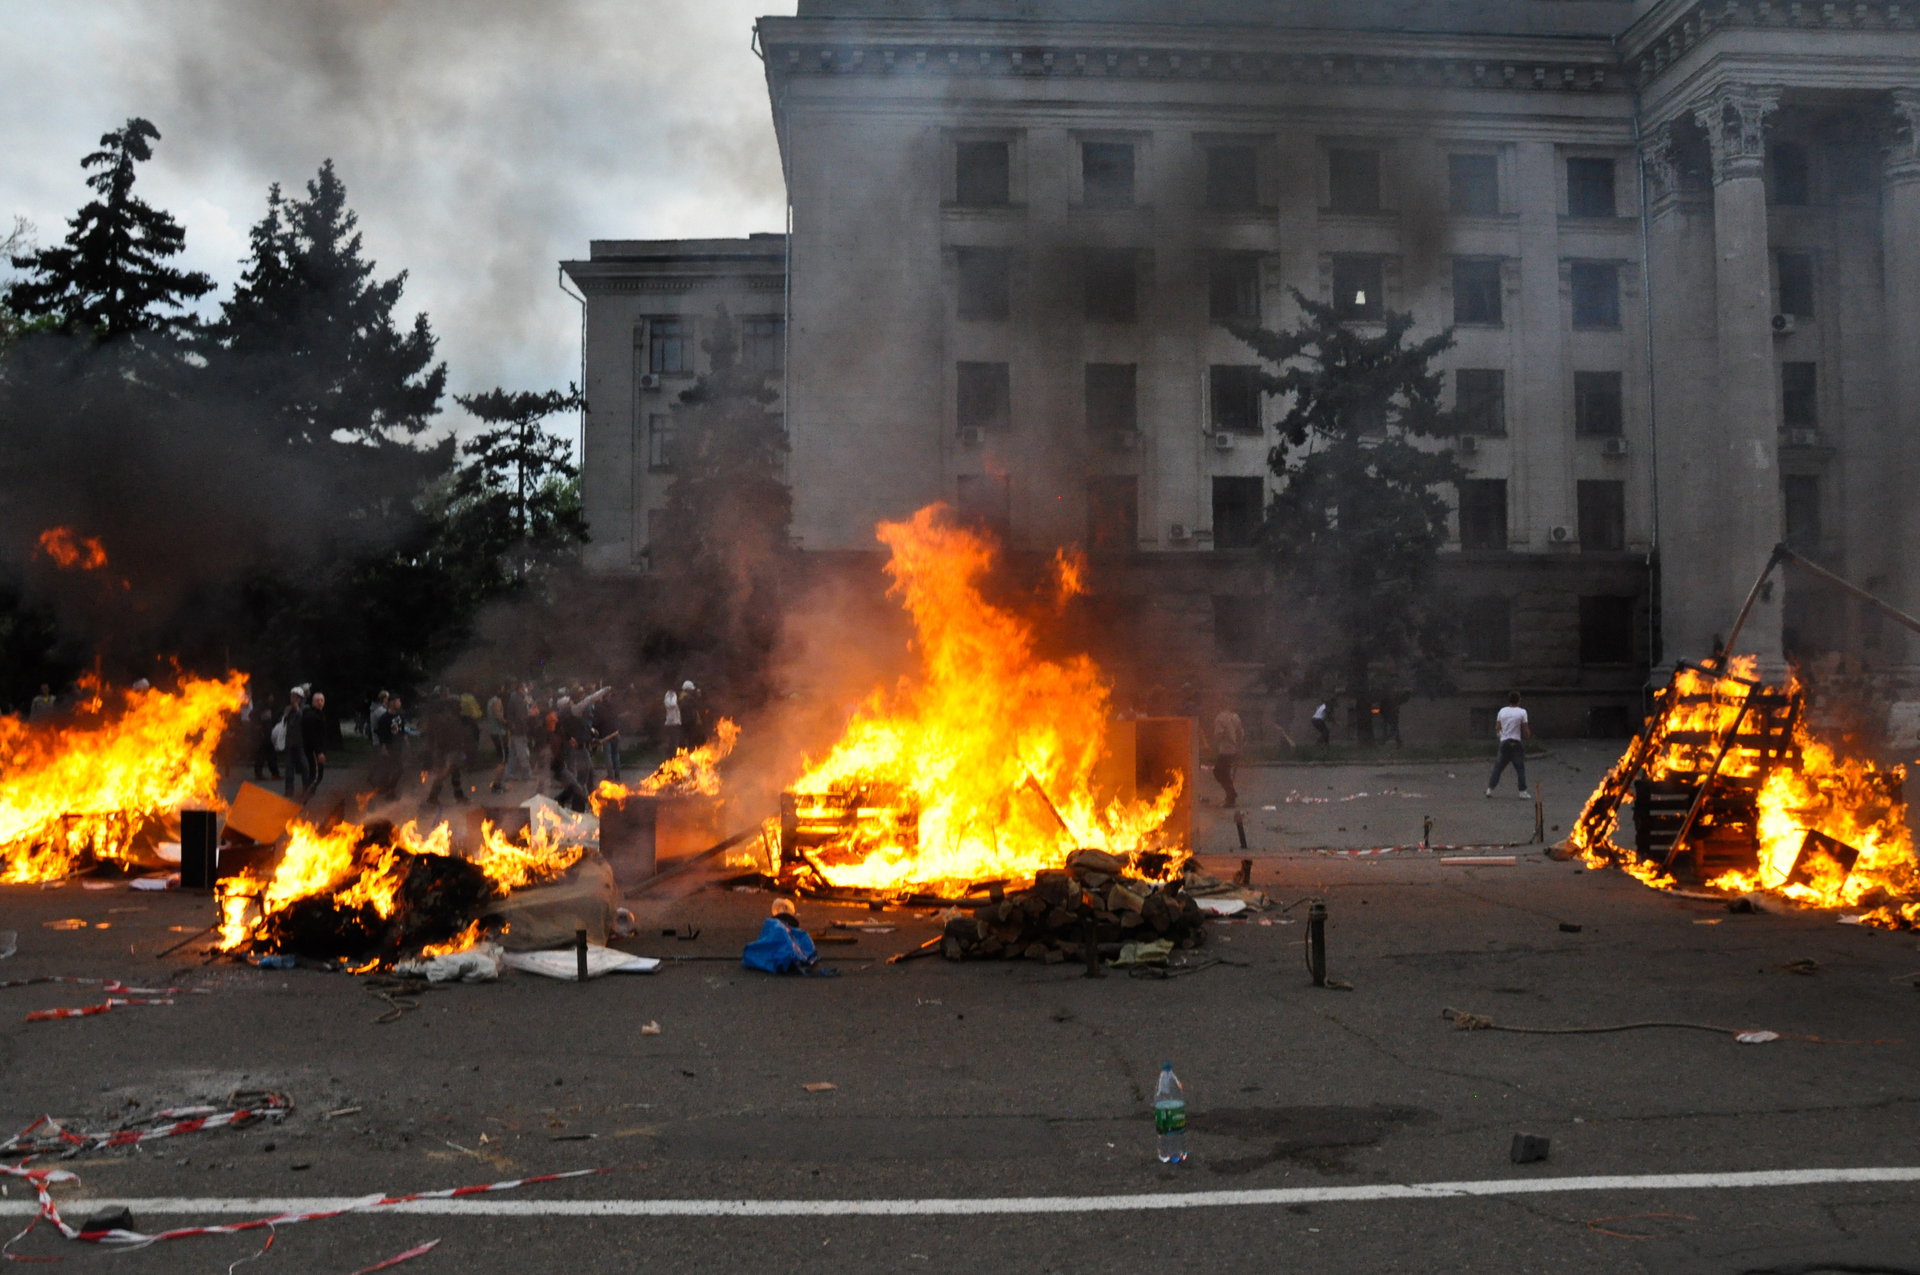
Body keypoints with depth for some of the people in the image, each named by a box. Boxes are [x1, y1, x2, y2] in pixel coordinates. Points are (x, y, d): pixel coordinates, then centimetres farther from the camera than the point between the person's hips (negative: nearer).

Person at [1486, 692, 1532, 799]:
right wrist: (1529, 737, 11)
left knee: (1498, 766, 10)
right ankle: (1523, 791, 3)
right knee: (1520, 767, 4)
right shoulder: (1522, 712, -7)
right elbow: (1526, 730, -7)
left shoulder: (1502, 711, 5)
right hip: (1516, 742, -4)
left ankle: (1490, 789, 9)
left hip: (1504, 742, 4)